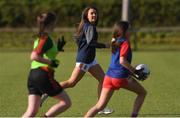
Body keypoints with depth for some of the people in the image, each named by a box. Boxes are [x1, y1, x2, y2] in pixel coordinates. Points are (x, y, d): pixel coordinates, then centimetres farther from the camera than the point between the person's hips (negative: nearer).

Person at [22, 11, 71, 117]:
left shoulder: (39, 38, 17)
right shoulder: (46, 39, -10)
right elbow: (34, 56, -22)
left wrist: (58, 49, 23)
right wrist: (52, 62, -17)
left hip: (33, 75, 9)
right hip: (43, 75, -9)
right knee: (66, 102, 5)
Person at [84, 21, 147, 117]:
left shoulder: (114, 43, 19)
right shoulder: (125, 42, -6)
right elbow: (122, 61, -18)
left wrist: (133, 72, 26)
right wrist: (135, 71, -12)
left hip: (109, 77, 7)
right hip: (121, 77, -7)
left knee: (100, 106, 2)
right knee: (142, 93, 15)